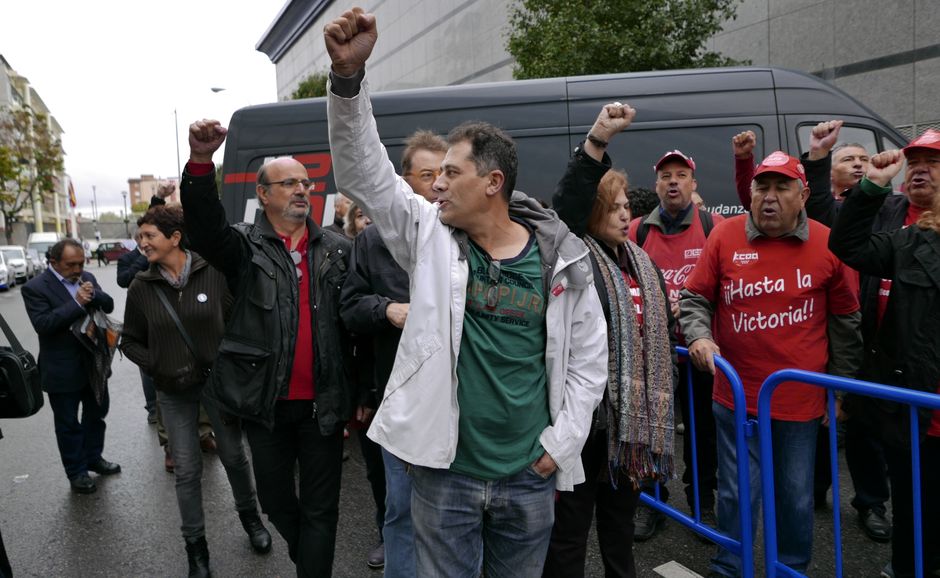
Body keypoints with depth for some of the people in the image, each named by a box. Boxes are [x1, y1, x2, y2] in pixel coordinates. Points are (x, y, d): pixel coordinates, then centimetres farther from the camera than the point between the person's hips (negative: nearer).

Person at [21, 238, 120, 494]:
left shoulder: (87, 278, 4)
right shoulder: (35, 288, -14)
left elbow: (108, 306, 2)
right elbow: (42, 324, -23)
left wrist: (94, 295, -18)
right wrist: (76, 303, -28)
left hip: (94, 362, 6)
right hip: (62, 370, -6)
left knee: (96, 413, 19)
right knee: (68, 424, 9)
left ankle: (93, 458, 38)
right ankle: (76, 472, 22)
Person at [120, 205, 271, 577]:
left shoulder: (214, 273, -12)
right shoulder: (141, 288, -4)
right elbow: (130, 341, 6)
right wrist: (156, 366, -8)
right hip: (174, 392, 1)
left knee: (233, 455, 12)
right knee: (187, 469, 6)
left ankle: (250, 517, 38)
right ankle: (195, 547, 22)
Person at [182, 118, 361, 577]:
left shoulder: (338, 250, 3)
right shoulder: (245, 246, 0)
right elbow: (203, 226, -23)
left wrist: (363, 393, 3)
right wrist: (200, 161, -40)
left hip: (323, 403, 0)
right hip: (265, 402, 1)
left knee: (320, 509, 8)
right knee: (276, 501, 17)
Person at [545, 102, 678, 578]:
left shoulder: (642, 262, 12)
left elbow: (663, 331, 18)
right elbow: (564, 210, -29)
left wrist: (665, 398, 13)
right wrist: (595, 144, -36)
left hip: (633, 417, 7)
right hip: (583, 413, -7)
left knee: (621, 521, 23)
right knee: (569, 528, 4)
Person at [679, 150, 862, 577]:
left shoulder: (826, 244, -2)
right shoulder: (724, 236, -4)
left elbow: (844, 322, 7)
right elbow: (695, 298, 3)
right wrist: (699, 336, -17)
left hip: (802, 399, 1)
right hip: (737, 397, -1)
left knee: (797, 498, 15)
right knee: (737, 495, 9)